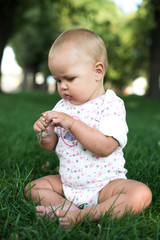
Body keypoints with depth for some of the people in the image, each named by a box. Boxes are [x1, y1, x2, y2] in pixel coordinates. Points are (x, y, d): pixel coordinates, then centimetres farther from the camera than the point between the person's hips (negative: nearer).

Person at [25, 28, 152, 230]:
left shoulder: (111, 104, -13)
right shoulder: (62, 106, 4)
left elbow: (105, 147, -26)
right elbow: (50, 146, 9)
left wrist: (72, 123, -30)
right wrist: (46, 134, -15)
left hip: (104, 184, -5)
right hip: (67, 183, 6)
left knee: (141, 194, -29)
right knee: (33, 188, -2)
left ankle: (81, 216, -32)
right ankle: (67, 208, -21)